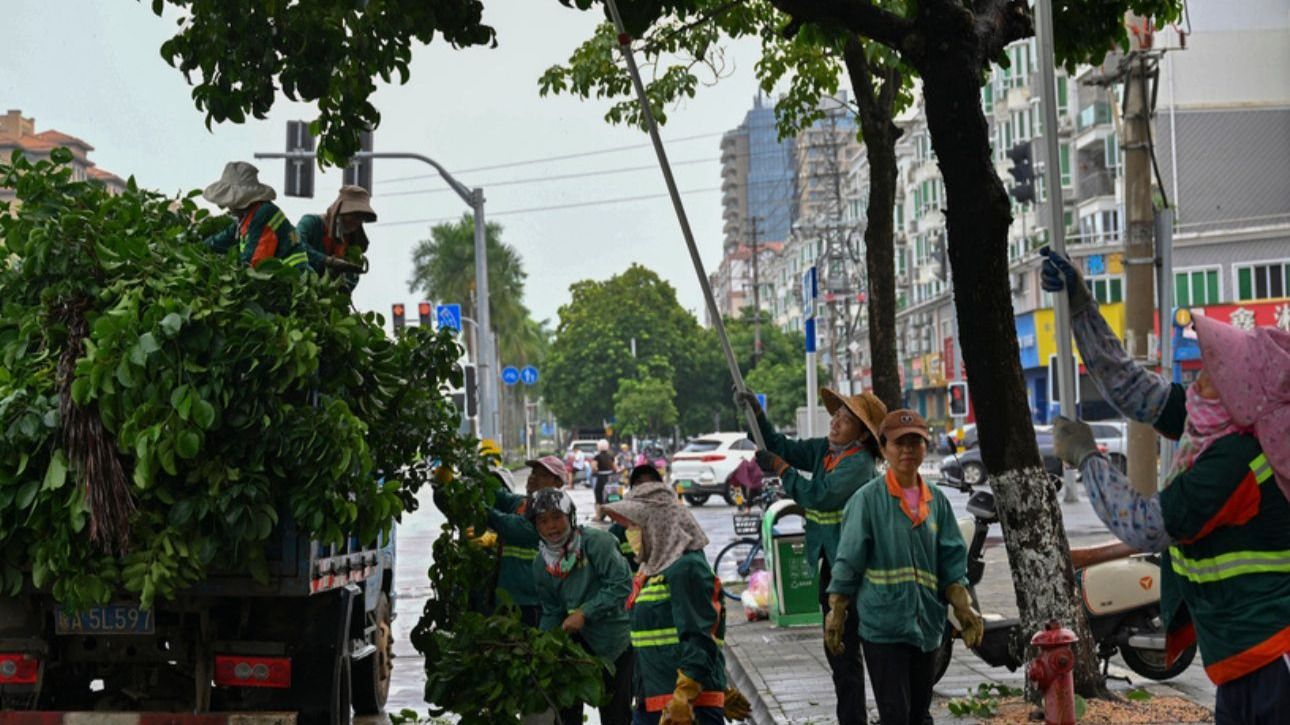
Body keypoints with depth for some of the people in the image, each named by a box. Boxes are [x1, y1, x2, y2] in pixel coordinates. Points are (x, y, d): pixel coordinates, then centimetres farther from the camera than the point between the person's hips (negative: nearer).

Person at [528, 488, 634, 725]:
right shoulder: (541, 564, 4)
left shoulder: (596, 541, -16)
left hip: (614, 637, -6)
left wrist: (584, 612, -23)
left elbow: (621, 585, -21)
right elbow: (551, 612, 10)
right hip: (576, 639, 6)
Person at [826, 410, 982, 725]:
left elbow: (952, 563, 9)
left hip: (926, 624, 5)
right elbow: (847, 563, -6)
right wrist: (835, 616, -7)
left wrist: (964, 609, -2)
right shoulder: (868, 499, -7)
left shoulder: (937, 500, 7)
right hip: (883, 624, -5)